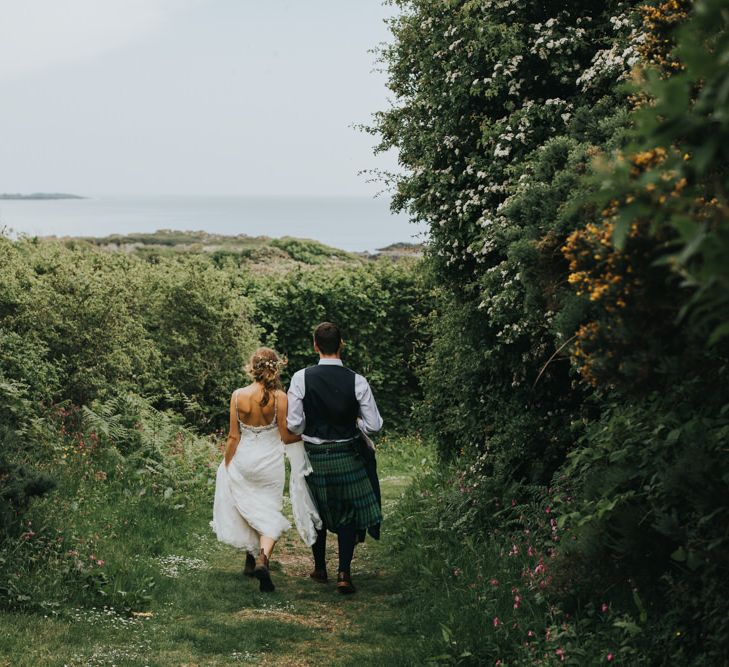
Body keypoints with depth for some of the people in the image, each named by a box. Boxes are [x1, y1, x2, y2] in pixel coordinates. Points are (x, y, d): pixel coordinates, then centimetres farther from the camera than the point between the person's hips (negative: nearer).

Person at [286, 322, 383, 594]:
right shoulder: (357, 381, -12)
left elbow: (293, 424, -13)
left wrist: (310, 430, 9)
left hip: (314, 456, 1)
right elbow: (374, 425, -10)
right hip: (348, 457, -1)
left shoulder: (301, 378, -13)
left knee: (317, 511, 21)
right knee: (349, 513, 14)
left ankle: (320, 569, 33)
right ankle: (344, 573, 4)